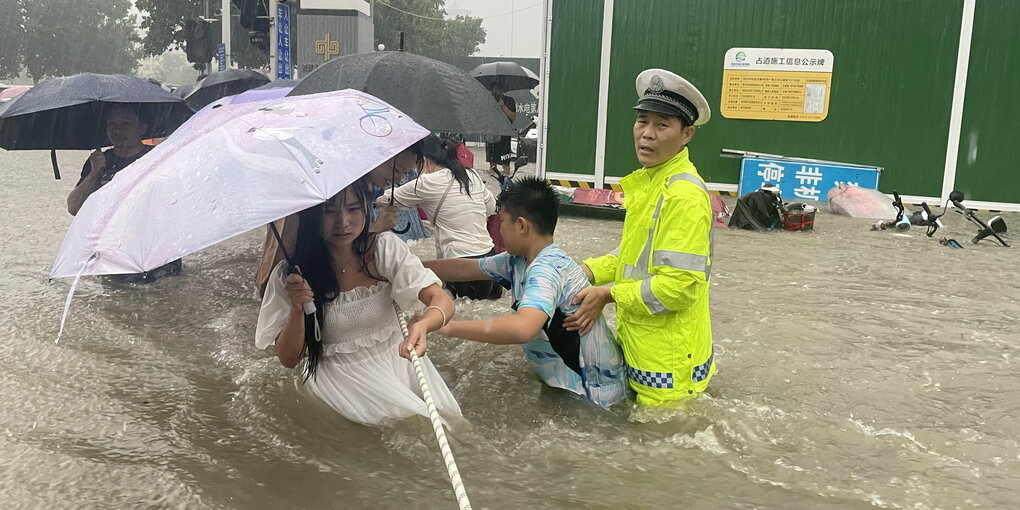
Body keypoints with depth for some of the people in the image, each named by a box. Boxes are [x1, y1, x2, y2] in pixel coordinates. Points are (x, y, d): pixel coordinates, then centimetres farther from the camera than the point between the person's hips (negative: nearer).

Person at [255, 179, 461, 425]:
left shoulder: (385, 248, -7)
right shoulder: (289, 275, -10)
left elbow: (442, 300, -16)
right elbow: (288, 359, -4)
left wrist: (423, 325, -41)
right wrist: (297, 310, -24)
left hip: (398, 358, 3)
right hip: (341, 375, -3)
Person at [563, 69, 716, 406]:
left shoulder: (685, 195, -23)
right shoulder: (648, 182, 8)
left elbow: (679, 285, -26)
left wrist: (606, 295, -17)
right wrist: (588, 271, 2)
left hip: (668, 361, -9)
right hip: (639, 347, 9)